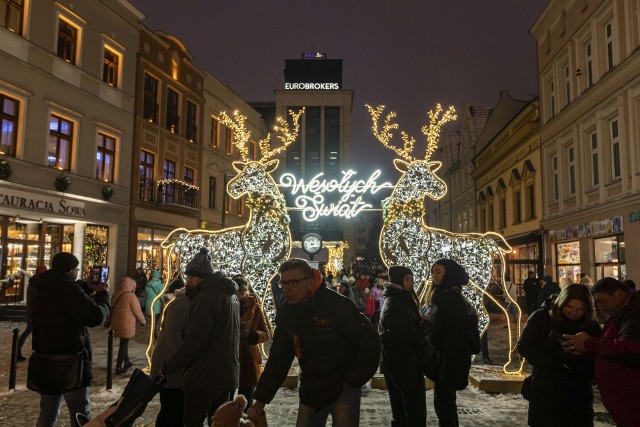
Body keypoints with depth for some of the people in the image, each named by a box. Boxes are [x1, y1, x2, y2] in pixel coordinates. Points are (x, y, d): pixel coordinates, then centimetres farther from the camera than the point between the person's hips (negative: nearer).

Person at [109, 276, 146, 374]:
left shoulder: (115, 295, 6)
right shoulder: (131, 296, -15)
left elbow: (112, 309, 15)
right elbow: (138, 312, -11)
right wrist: (143, 321, 5)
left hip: (116, 323, 7)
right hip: (126, 324, -7)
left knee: (123, 343, 19)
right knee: (124, 344, 1)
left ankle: (127, 362, 31)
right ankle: (118, 367, 4)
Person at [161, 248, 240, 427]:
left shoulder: (206, 297, -17)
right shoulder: (230, 294, 11)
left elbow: (193, 342, -21)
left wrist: (167, 368, -11)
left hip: (205, 377, -8)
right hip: (228, 374, 8)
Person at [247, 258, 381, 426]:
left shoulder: (340, 306, -22)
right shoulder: (285, 314, -4)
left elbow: (370, 343, -15)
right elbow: (277, 360, 2)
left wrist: (353, 381, -11)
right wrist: (260, 401, -1)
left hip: (343, 389, -5)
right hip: (310, 392, 5)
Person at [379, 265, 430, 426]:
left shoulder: (399, 301, 13)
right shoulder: (397, 305, -20)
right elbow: (413, 339, -22)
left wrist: (422, 323, 0)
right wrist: (426, 324, -7)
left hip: (395, 364, 10)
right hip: (404, 366, -10)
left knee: (401, 412, 16)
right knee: (415, 411, -2)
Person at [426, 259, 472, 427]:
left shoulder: (453, 299, -18)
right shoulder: (444, 296, 11)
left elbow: (454, 337, -22)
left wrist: (446, 369, -23)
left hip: (448, 361, -10)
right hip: (443, 359, 10)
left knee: (442, 402, -2)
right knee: (445, 402, 16)